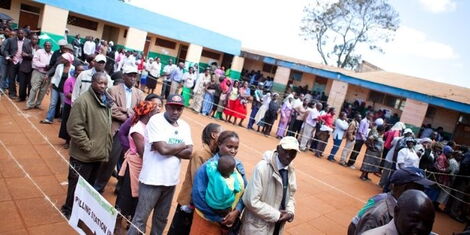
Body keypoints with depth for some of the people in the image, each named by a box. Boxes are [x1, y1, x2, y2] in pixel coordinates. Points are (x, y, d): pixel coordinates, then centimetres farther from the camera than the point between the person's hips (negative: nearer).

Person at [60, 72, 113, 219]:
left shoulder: (106, 101, 7)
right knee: (77, 185, 10)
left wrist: (107, 147, 12)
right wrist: (88, 146, -20)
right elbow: (74, 127, -21)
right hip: (83, 155, -7)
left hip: (99, 154, 7)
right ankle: (69, 211, 30)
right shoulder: (83, 101, -18)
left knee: (90, 185, 22)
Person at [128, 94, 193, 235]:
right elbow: (163, 149, -23)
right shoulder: (156, 120, -12)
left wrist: (169, 148, -16)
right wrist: (183, 145, -8)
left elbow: (189, 153, -4)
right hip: (152, 179, -6)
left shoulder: (184, 126, 5)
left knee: (162, 218, 21)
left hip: (171, 180, 6)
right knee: (141, 218, 4)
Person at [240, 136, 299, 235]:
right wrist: (276, 215, -18)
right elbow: (252, 201, -23)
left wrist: (290, 211, -7)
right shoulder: (262, 167, -22)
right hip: (258, 225, -6)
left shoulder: (291, 171, -1)